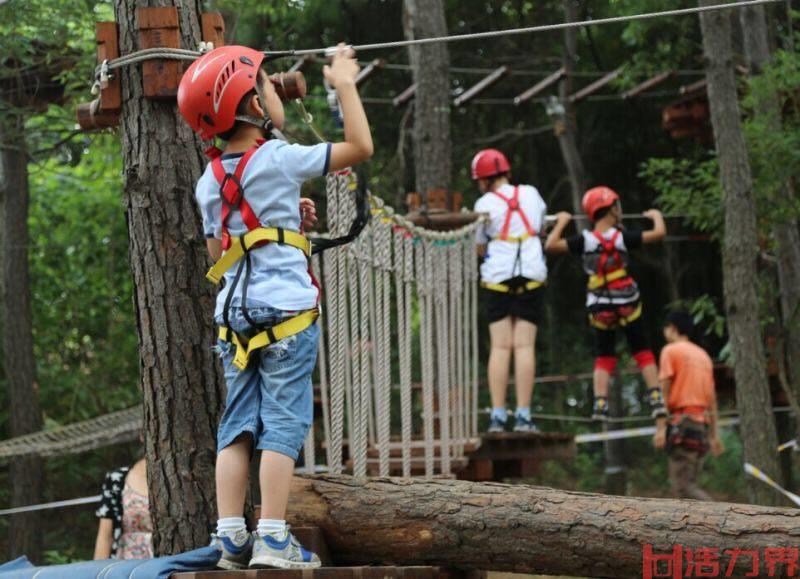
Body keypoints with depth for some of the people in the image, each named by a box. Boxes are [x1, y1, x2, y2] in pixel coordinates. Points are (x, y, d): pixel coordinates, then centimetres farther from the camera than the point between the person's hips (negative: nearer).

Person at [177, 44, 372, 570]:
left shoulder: (209, 182, 11)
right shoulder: (279, 160, -7)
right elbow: (361, 147, -7)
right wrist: (344, 85, 4)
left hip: (234, 314, 6)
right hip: (287, 310, -6)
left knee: (238, 425, 7)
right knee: (283, 423, -5)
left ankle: (231, 536, 1)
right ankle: (273, 537, -9)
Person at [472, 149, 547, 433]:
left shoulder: (485, 204, -4)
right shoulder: (531, 194, 7)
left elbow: (479, 247, 3)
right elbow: (541, 228, 22)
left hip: (497, 278, -2)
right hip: (532, 276, 2)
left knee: (500, 346, 0)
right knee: (524, 345, -1)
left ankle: (497, 416, -5)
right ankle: (523, 416, -5)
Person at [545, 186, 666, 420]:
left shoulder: (585, 240, -9)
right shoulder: (623, 237, -10)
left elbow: (551, 245, -8)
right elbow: (659, 234, -10)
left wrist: (561, 223, 7)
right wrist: (657, 217, 11)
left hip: (600, 308, 1)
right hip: (627, 303, -1)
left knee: (603, 357, 12)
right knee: (642, 353, 11)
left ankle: (600, 403, -2)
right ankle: (656, 399, 4)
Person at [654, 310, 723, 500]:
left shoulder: (670, 351, 0)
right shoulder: (703, 355, 20)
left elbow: (664, 392, -9)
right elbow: (712, 399, 19)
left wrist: (660, 428, -12)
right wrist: (714, 435, 20)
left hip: (682, 422, -7)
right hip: (703, 424, 8)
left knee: (682, 486, -12)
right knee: (689, 485, 9)